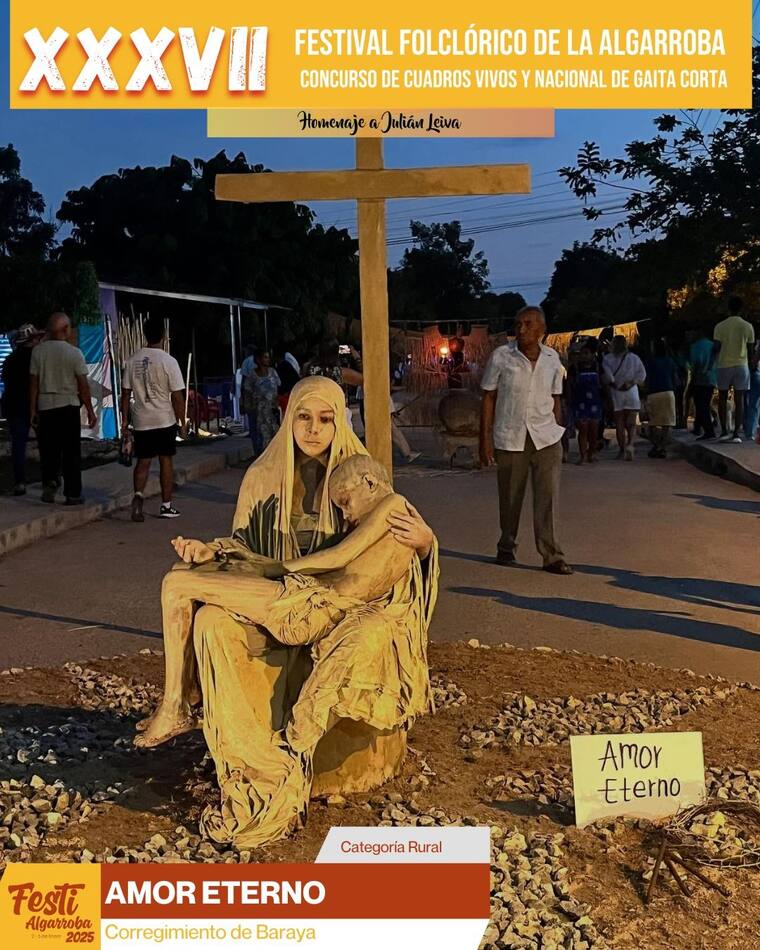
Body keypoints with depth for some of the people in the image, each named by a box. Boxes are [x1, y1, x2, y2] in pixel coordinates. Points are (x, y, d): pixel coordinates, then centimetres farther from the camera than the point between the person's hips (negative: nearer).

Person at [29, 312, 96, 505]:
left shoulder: (38, 351, 0)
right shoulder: (74, 352, -7)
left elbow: (33, 382, 2)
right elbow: (83, 385, -7)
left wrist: (32, 410, 9)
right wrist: (90, 411, 0)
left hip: (45, 406, 2)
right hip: (69, 406, -2)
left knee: (48, 450, 14)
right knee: (71, 452, 5)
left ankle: (49, 481, -6)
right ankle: (73, 494, 8)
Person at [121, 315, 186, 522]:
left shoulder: (132, 360, 1)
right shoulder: (168, 361, -11)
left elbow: (126, 392, 5)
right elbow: (177, 396, -10)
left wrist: (125, 418, 13)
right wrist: (182, 422, -2)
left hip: (141, 421, 3)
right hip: (165, 420, -3)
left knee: (143, 461, 10)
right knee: (166, 461, 8)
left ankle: (138, 495, -13)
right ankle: (166, 506, 13)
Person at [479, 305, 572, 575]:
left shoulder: (552, 358, 4)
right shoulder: (501, 356, -4)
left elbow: (555, 399, 12)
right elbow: (488, 398, -1)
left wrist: (557, 430, 10)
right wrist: (485, 438, -6)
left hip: (546, 437, 1)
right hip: (509, 438, -1)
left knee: (548, 496, -6)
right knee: (510, 497, 8)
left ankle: (552, 556, -3)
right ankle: (506, 547, 28)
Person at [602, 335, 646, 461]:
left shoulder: (608, 358, -1)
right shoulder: (634, 358, 4)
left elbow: (606, 372, -18)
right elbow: (642, 373, -4)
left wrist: (612, 383, -7)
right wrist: (631, 382, -2)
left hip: (616, 393, 0)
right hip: (631, 393, 1)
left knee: (619, 424, 8)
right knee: (631, 423, 2)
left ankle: (622, 449, 10)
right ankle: (630, 444, -21)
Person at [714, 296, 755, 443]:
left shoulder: (720, 326, -5)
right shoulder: (748, 326, -2)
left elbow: (716, 347, -4)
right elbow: (750, 347, 3)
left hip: (723, 365, 0)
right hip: (741, 364, 0)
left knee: (723, 399, 9)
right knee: (739, 400, 1)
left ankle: (724, 432, 4)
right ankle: (736, 433, -4)